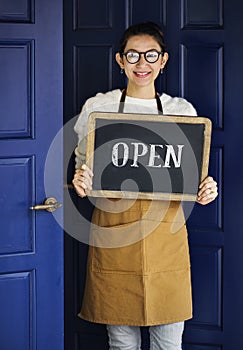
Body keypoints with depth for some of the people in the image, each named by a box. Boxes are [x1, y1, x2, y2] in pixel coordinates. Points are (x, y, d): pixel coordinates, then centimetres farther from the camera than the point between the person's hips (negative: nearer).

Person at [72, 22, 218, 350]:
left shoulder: (183, 110, 8)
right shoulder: (97, 107, 3)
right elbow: (83, 166, 9)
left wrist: (205, 190, -7)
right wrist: (80, 181, -14)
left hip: (167, 236, 1)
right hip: (113, 232, -1)